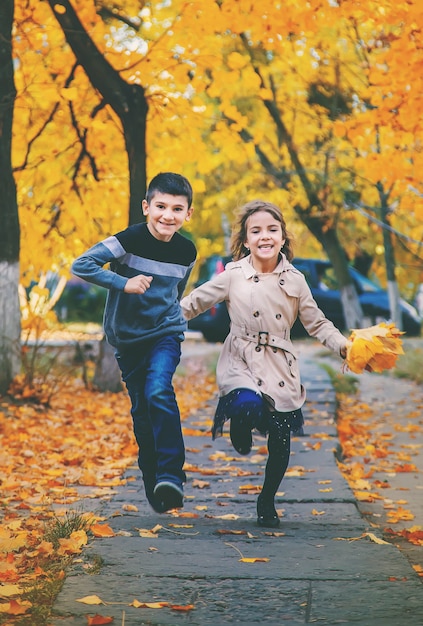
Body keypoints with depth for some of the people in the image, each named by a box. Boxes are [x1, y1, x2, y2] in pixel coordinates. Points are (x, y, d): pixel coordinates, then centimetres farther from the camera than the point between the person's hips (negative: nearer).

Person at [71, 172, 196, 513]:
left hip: (166, 333, 0)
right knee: (141, 410, 7)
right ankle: (153, 487, 22)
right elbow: (81, 265, -21)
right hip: (127, 337, 0)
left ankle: (171, 476, -23)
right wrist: (123, 283, -28)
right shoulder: (129, 240, -15)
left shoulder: (187, 252, -4)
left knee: (159, 392, -25)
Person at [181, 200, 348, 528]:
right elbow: (194, 302, 5)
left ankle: (267, 501, 26)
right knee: (249, 405, -32)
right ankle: (241, 426, 7)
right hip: (241, 361, -2)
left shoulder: (294, 280, 3)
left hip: (279, 364, 2)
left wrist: (345, 346, -6)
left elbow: (317, 323, 8)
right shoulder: (234, 276, -2)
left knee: (280, 439, 3)